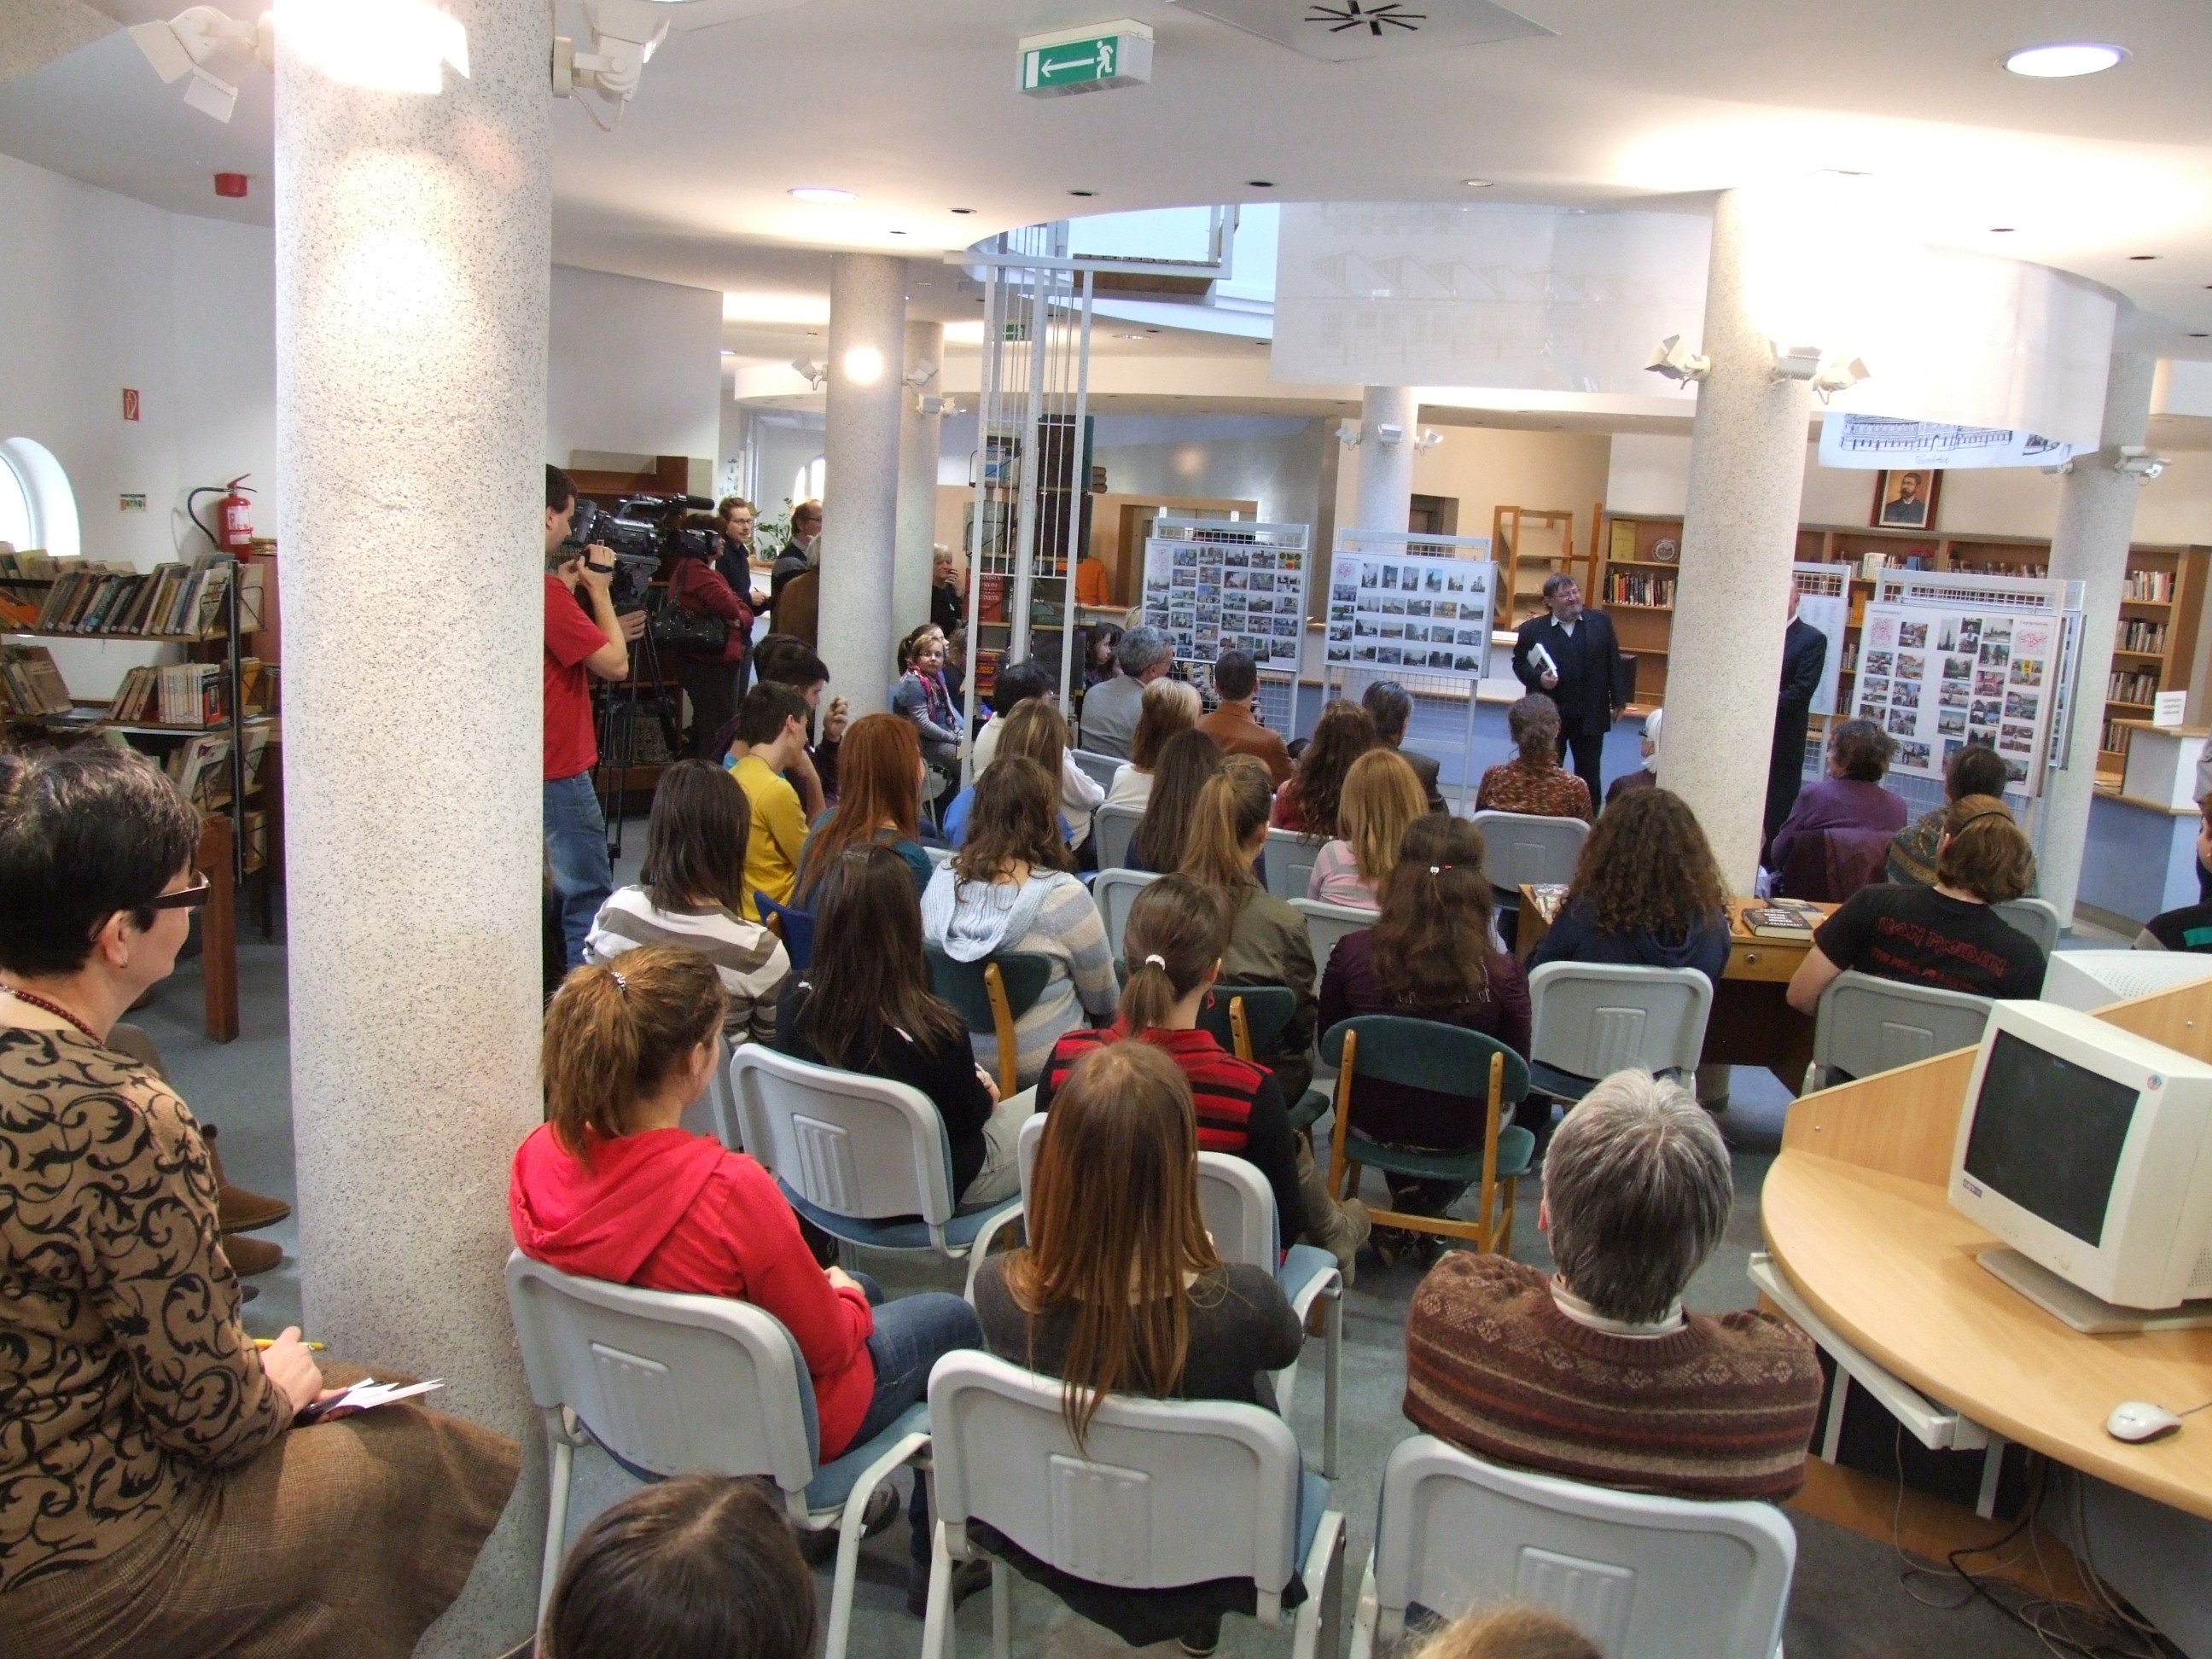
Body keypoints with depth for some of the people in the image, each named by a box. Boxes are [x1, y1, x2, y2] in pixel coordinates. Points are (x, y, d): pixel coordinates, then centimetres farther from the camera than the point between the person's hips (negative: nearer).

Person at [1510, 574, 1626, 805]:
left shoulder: (1601, 622, 3)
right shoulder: (1532, 629, -3)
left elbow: (1614, 663, 6)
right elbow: (1519, 664, 5)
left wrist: (1618, 700, 3)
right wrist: (1538, 678, -15)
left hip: (1590, 716, 1)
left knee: (1589, 776, 8)